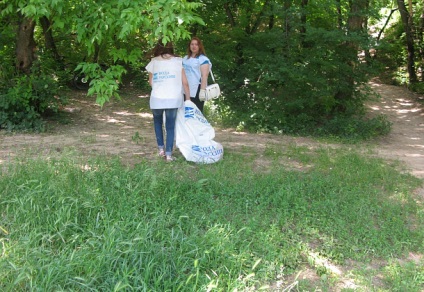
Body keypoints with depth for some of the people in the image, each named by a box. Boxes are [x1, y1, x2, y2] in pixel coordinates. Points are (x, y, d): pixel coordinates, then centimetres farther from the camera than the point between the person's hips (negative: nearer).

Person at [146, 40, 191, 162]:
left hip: (157, 98, 1)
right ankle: (169, 153, 4)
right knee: (170, 126, 9)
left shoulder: (153, 62, 2)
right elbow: (185, 82, -1)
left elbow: (151, 82, 9)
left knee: (157, 122, 24)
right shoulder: (178, 61, 1)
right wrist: (188, 98, 8)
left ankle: (161, 148, 20)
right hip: (173, 99, 0)